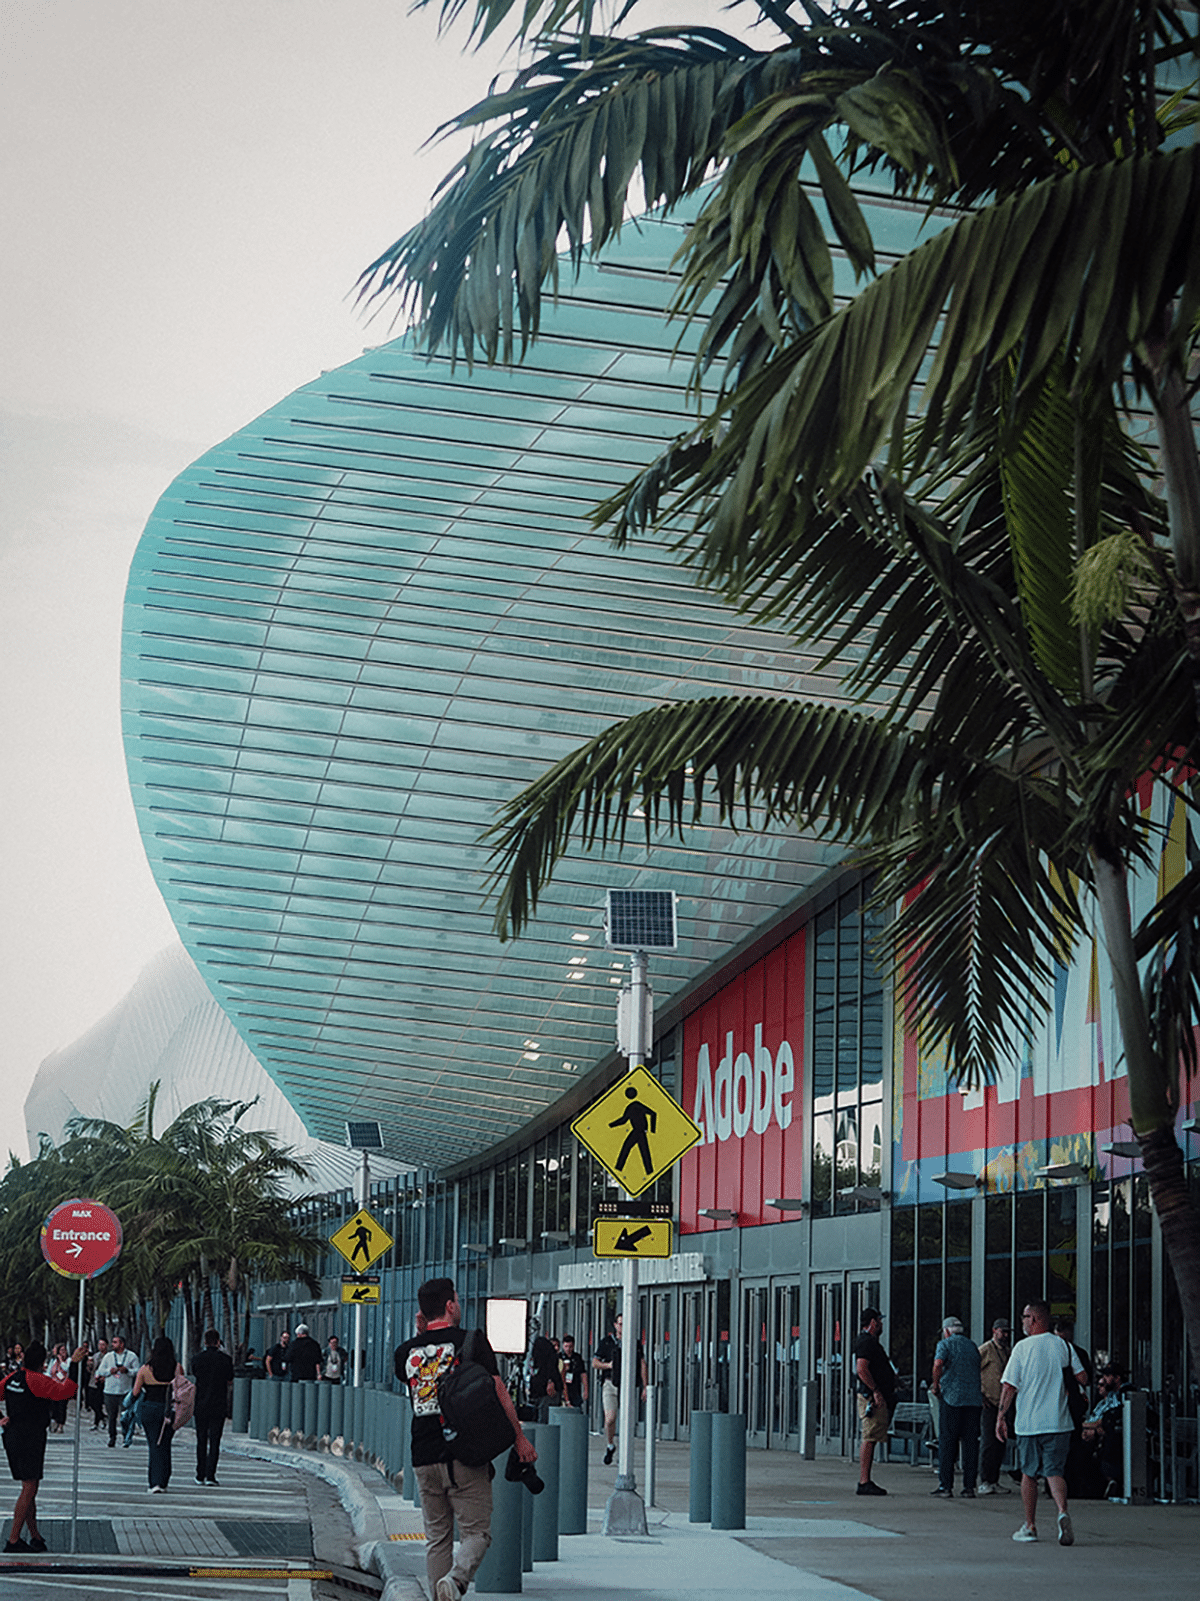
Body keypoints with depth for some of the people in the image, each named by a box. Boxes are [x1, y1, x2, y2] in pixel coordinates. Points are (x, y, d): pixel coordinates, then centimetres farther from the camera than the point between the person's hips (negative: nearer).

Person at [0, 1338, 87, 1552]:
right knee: (29, 1489, -5)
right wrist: (74, 1364, -23)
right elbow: (64, 1391, -25)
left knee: (30, 1488, 15)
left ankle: (35, 1536, 19)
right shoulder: (36, 1380, -16)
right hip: (30, 1439, -9)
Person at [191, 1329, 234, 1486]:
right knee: (214, 1441, 1)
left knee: (201, 1441, 12)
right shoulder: (225, 1358, -7)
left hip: (200, 1404, 1)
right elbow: (230, 1380, 4)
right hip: (219, 1405, -1)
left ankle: (200, 1475, 15)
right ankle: (210, 1475, -5)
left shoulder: (197, 1358, -3)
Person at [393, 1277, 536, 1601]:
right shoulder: (471, 1341, -4)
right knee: (476, 1533, 1)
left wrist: (420, 1336, 19)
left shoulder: (406, 1352, 7)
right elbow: (498, 1392, -7)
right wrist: (519, 1437, 0)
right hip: (466, 1455, -4)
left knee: (437, 1538, 12)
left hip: (424, 1458, 4)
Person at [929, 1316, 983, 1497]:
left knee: (947, 1443, 0)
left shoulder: (945, 1344, 1)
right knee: (971, 1443, 6)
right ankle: (969, 1486, 4)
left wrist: (936, 1385, -5)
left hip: (951, 1398, -4)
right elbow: (977, 1370, 19)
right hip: (974, 1399, 4)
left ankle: (946, 1486, -2)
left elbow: (938, 1364, -17)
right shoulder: (972, 1345, 17)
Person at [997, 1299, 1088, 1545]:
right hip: (1059, 1422, 2)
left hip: (1029, 1422, -2)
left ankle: (1030, 1526, 16)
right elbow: (1082, 1378, 1)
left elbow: (1009, 1386, -6)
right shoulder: (1064, 1346, 2)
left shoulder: (1022, 1347, -4)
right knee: (1054, 1471, 1)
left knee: (1029, 1474, 12)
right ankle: (1062, 1512, -25)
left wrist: (1002, 1416, 0)